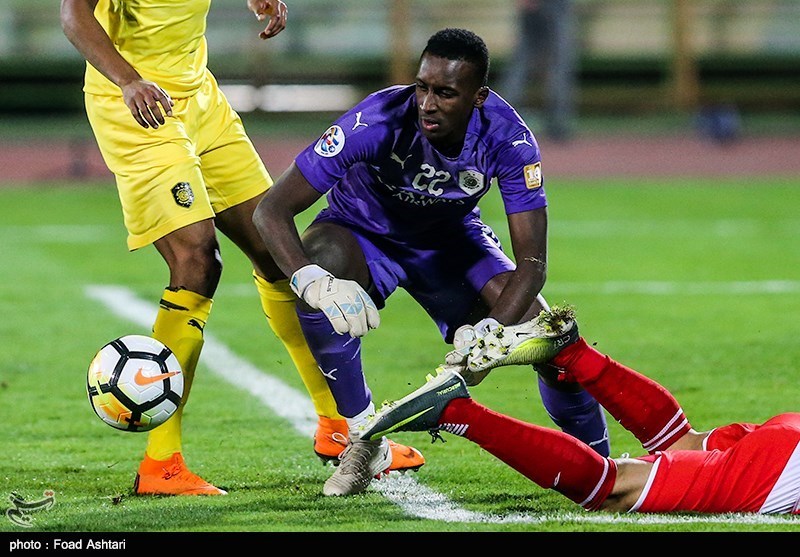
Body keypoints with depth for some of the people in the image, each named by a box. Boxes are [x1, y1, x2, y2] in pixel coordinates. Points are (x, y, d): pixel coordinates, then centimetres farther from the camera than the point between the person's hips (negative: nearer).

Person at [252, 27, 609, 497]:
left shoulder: (509, 140, -29)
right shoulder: (379, 121, -35)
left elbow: (532, 262, -27)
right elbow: (272, 209, -34)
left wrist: (487, 330, -46)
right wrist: (314, 281, -52)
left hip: (450, 237, 2)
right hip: (363, 231, -2)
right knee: (321, 293, -36)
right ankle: (365, 440, -15)